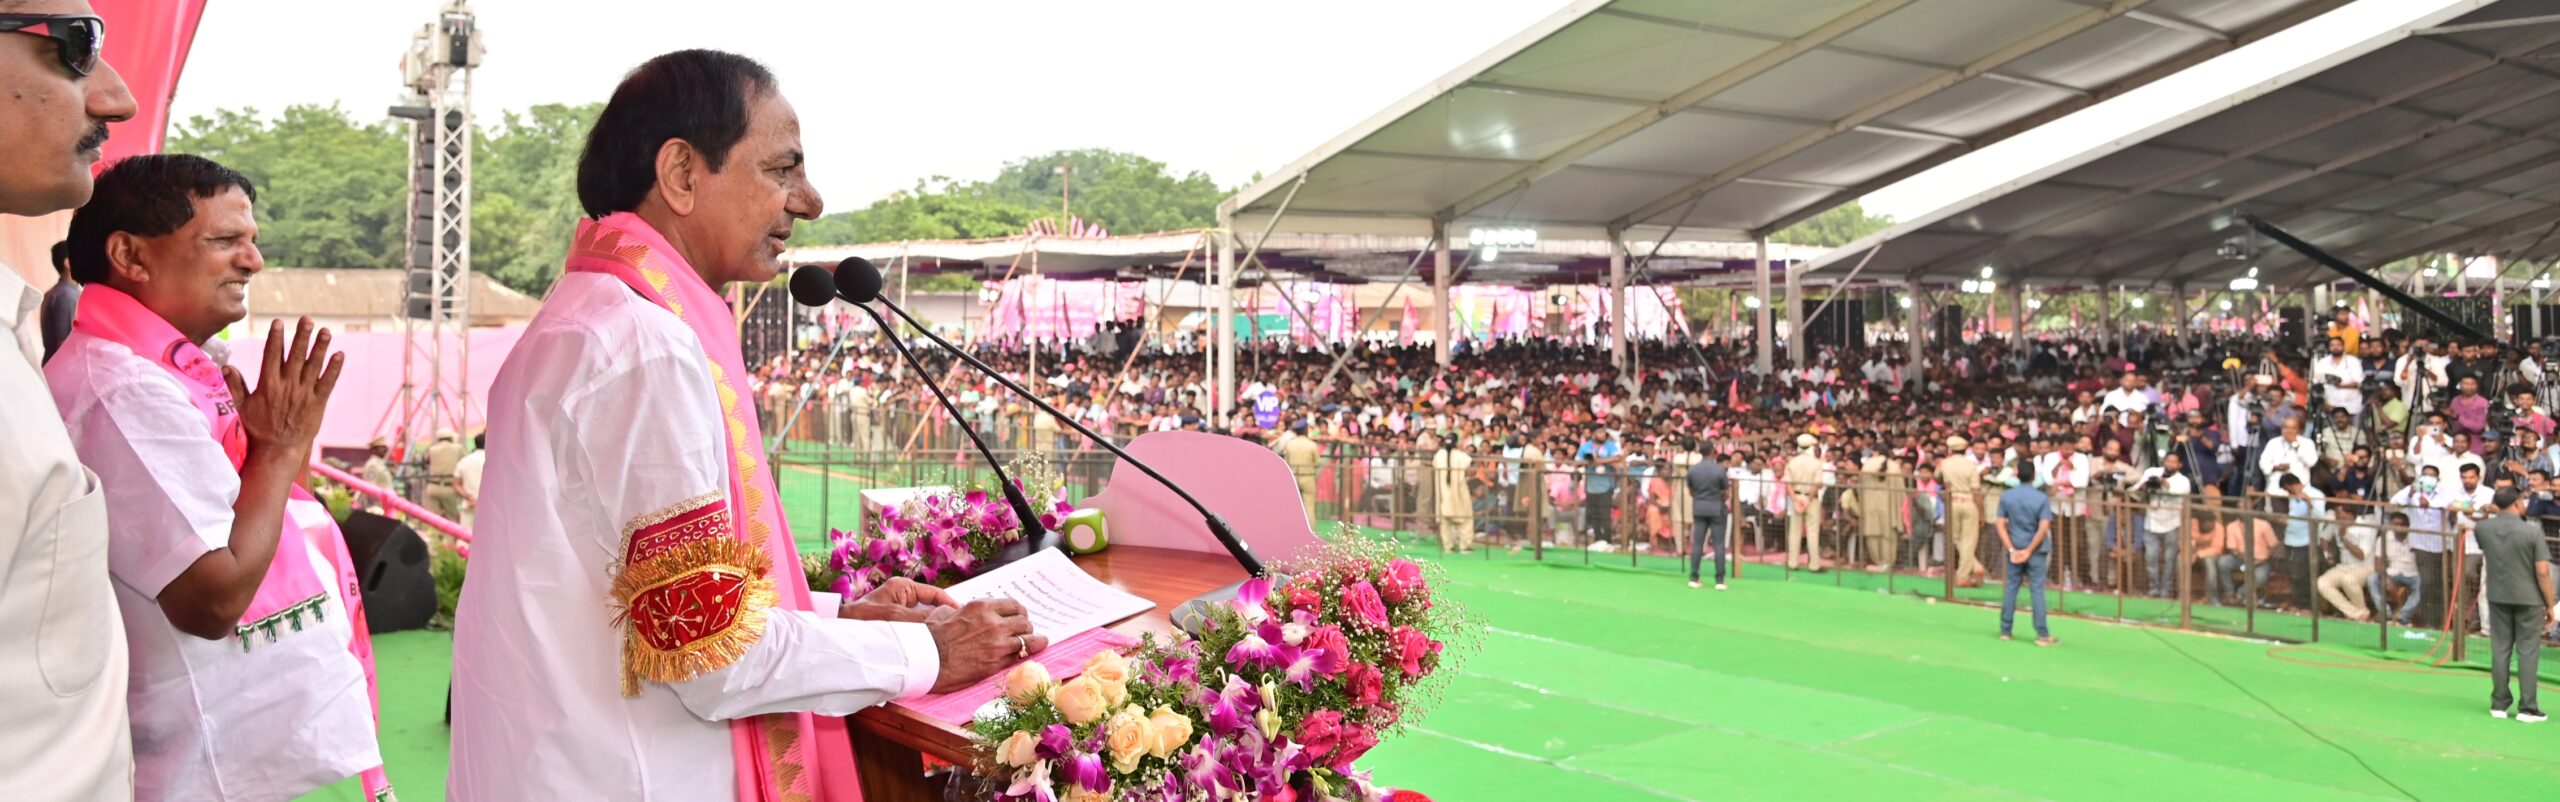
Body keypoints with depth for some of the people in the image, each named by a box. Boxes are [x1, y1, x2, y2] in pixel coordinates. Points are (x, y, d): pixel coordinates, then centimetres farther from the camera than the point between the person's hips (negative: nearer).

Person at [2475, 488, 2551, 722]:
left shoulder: (2483, 529, -2)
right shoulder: (2532, 531, -14)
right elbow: (2542, 572, -14)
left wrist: (2496, 514, 17)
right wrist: (2549, 605, -4)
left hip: (2498, 597, 3)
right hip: (2528, 598, -3)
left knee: (2500, 650, 9)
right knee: (2528, 652, 3)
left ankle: (2499, 704, 13)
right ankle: (2527, 708, 5)